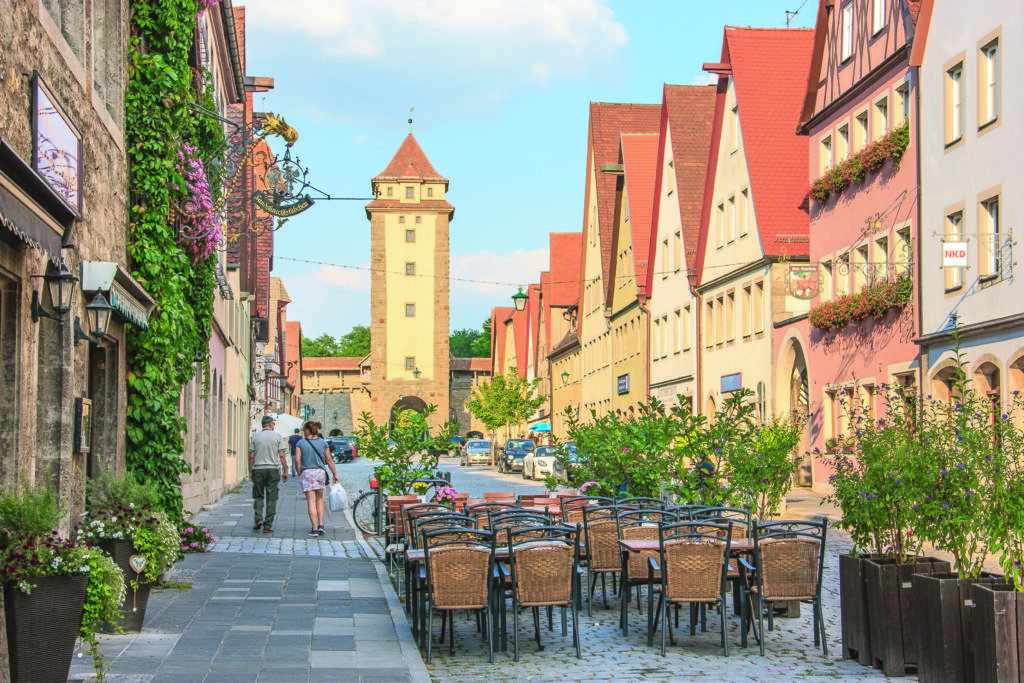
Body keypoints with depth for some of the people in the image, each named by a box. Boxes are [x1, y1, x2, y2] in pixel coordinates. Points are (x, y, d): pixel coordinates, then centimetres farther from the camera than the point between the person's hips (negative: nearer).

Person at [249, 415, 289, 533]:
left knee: (258, 496, 13)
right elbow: (281, 455, -5)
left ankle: (258, 518, -7)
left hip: (258, 469, 1)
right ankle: (268, 525, 0)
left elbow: (251, 456, 1)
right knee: (271, 498, 2)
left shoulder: (255, 437, 4)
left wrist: (250, 471, 6)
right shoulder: (278, 437, 1)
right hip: (273, 470, -1)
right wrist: (285, 471, 0)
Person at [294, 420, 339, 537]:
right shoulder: (323, 443, 5)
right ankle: (321, 525, 9)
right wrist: (335, 474, 12)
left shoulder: (301, 443, -3)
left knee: (311, 501, -2)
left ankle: (314, 529, -6)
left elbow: (297, 460, -8)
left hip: (307, 472, -3)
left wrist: (299, 474, 4)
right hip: (320, 472, 3)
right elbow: (329, 460, 6)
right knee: (319, 499, 17)